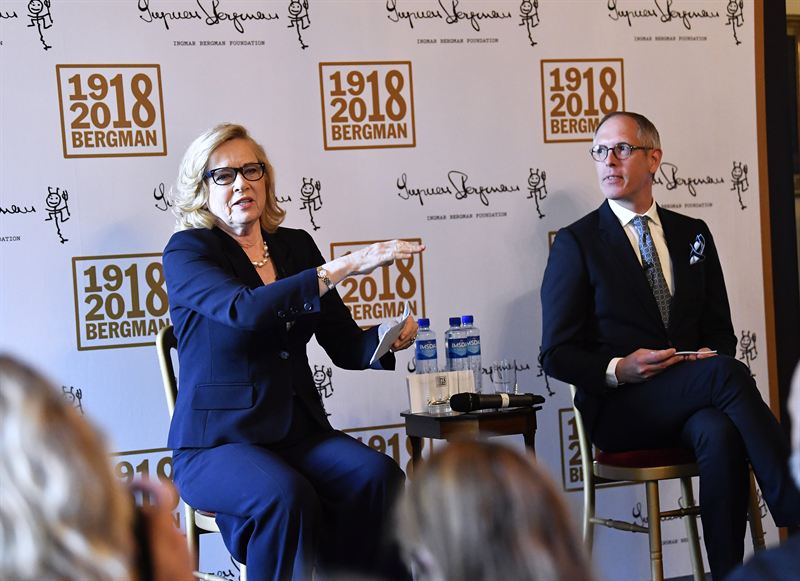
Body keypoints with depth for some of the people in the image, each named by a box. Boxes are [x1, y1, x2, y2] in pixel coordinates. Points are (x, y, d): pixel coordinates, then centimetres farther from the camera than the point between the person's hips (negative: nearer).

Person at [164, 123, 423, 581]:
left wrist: (386, 338, -12)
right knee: (285, 497, -34)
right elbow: (245, 310, -24)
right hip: (217, 443, -5)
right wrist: (343, 267, -29)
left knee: (379, 476, -23)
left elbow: (344, 345, 12)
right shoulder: (186, 251, -4)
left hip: (300, 432, 5)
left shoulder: (296, 246, 13)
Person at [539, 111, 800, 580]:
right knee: (726, 373, -32)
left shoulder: (693, 235, 17)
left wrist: (712, 355, -7)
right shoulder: (576, 243, 3)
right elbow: (557, 355, 0)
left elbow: (720, 330, 19)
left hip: (692, 403, 4)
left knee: (720, 435, -35)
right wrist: (618, 370, -19)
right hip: (618, 408, -3)